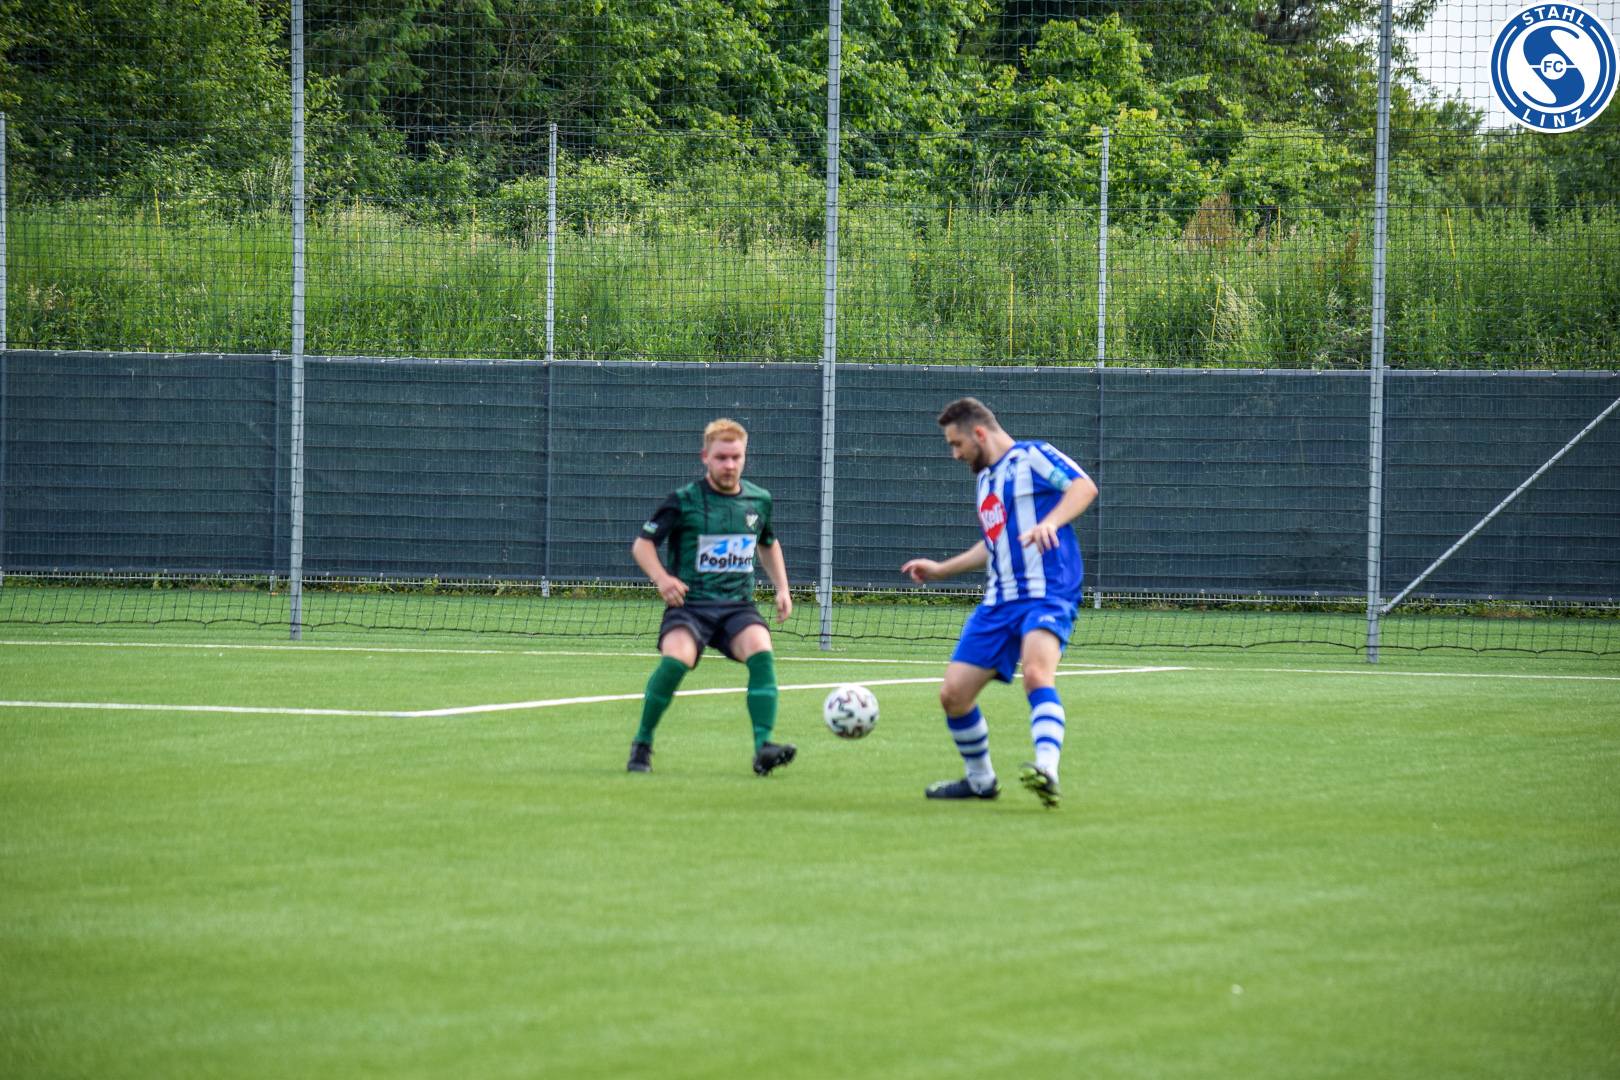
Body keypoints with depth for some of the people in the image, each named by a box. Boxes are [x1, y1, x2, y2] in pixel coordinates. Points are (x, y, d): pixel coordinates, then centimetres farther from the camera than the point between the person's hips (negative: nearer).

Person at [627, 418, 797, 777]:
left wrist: (782, 587, 16)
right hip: (690, 603, -3)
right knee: (676, 659, -30)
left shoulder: (759, 500, 10)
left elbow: (768, 545, 30)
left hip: (738, 606, 3)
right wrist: (661, 577, -18)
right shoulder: (684, 500, -2)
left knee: (761, 653, -27)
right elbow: (642, 544, 2)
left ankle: (763, 747, -29)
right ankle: (642, 744, -9)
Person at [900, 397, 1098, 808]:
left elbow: (1084, 486, -17)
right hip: (998, 603, 9)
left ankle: (1047, 772, -49)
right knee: (954, 694, 3)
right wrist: (939, 569, 39)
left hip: (1047, 595, -9)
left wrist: (1050, 522, -33)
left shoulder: (1032, 457, -2)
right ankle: (980, 781, 23)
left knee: (1037, 672, -34)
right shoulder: (986, 480, 23)